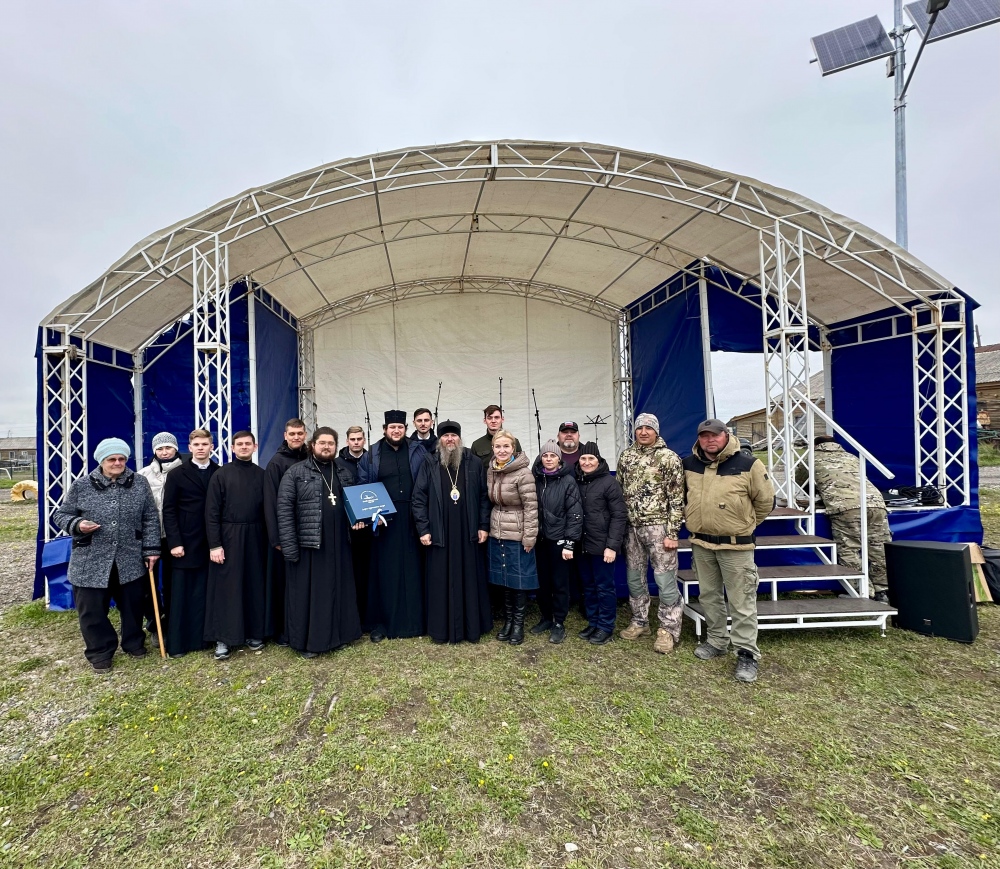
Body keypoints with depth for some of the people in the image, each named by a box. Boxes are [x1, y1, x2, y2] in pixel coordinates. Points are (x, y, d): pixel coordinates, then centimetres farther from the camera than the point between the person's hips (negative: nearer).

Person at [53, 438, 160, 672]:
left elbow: (151, 519, 2)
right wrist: (77, 525, -17)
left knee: (133, 606, 14)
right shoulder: (81, 485, -4)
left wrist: (151, 549, -1)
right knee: (92, 610, 8)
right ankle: (100, 653, 27)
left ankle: (134, 643, 35)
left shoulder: (139, 483, -1)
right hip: (90, 563, -1)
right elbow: (61, 514, 6)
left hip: (130, 561, 1)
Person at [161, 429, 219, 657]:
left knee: (206, 593, 6)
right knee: (182, 593, 5)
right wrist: (174, 542, -9)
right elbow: (169, 511, -1)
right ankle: (177, 643, 15)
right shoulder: (176, 475, 3)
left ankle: (203, 637, 18)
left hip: (211, 543, 1)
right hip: (186, 543, -1)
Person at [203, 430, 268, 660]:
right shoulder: (221, 474, -1)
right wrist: (214, 544, -10)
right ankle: (223, 638, 14)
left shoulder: (261, 475, 6)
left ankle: (254, 634, 21)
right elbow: (212, 512, -5)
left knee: (255, 586, 8)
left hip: (255, 537, 2)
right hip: (228, 537, -2)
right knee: (227, 587, 3)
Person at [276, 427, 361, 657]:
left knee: (338, 590, 12)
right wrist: (288, 544, -14)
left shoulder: (346, 472, 10)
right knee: (307, 593, 6)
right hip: (308, 543, -4)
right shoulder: (295, 472, -4)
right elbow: (284, 509, -8)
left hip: (339, 544, 4)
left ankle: (337, 636, 28)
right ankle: (307, 641, 21)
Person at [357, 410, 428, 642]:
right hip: (384, 521, 0)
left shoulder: (418, 451, 4)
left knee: (412, 570, 6)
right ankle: (381, 622, 18)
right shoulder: (372, 455, 6)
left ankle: (414, 621, 19)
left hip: (412, 520, 0)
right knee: (385, 571, 6)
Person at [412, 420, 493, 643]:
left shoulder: (474, 463, 3)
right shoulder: (429, 464, 1)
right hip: (439, 534, 0)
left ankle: (473, 627, 22)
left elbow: (484, 496, 4)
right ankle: (442, 629, 21)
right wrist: (423, 529, -7)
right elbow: (418, 498, -1)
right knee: (441, 582, 7)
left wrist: (484, 526, -1)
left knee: (471, 580, 8)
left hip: (468, 534, 1)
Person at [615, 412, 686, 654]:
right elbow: (619, 490, 13)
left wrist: (672, 533, -12)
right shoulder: (626, 455, 9)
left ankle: (668, 630, 14)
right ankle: (640, 622, 31)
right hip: (632, 527, 5)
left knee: (665, 580, 0)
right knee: (634, 578, 14)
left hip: (658, 527, -5)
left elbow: (676, 499, -8)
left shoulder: (668, 458, -6)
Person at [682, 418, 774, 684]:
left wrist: (745, 524, 6)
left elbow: (765, 501, -2)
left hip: (735, 545, -5)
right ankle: (716, 641, 33)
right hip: (700, 543, 5)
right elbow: (683, 496, 19)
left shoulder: (748, 465, -12)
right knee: (709, 596, 17)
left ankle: (747, 654, 13)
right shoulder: (689, 465, 1)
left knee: (742, 601, 1)